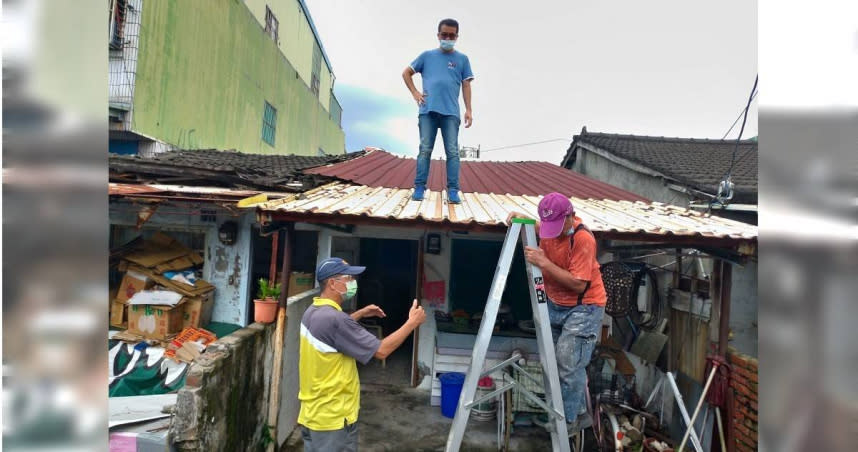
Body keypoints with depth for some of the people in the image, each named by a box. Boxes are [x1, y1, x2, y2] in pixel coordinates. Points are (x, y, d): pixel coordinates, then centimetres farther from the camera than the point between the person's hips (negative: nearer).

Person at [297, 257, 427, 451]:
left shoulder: (313, 312, 2)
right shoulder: (334, 318, -27)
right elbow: (381, 351, -23)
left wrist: (360, 313, 20)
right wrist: (412, 322, -14)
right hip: (333, 419, -9)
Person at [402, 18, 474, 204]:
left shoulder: (462, 59, 13)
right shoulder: (427, 56, 13)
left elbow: (466, 85, 10)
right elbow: (406, 73, 19)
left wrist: (468, 110, 1)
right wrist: (414, 93, 6)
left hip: (451, 112, 0)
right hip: (428, 111, 0)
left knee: (452, 151, -4)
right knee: (425, 150, 0)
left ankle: (453, 190, -3)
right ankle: (419, 187, 3)